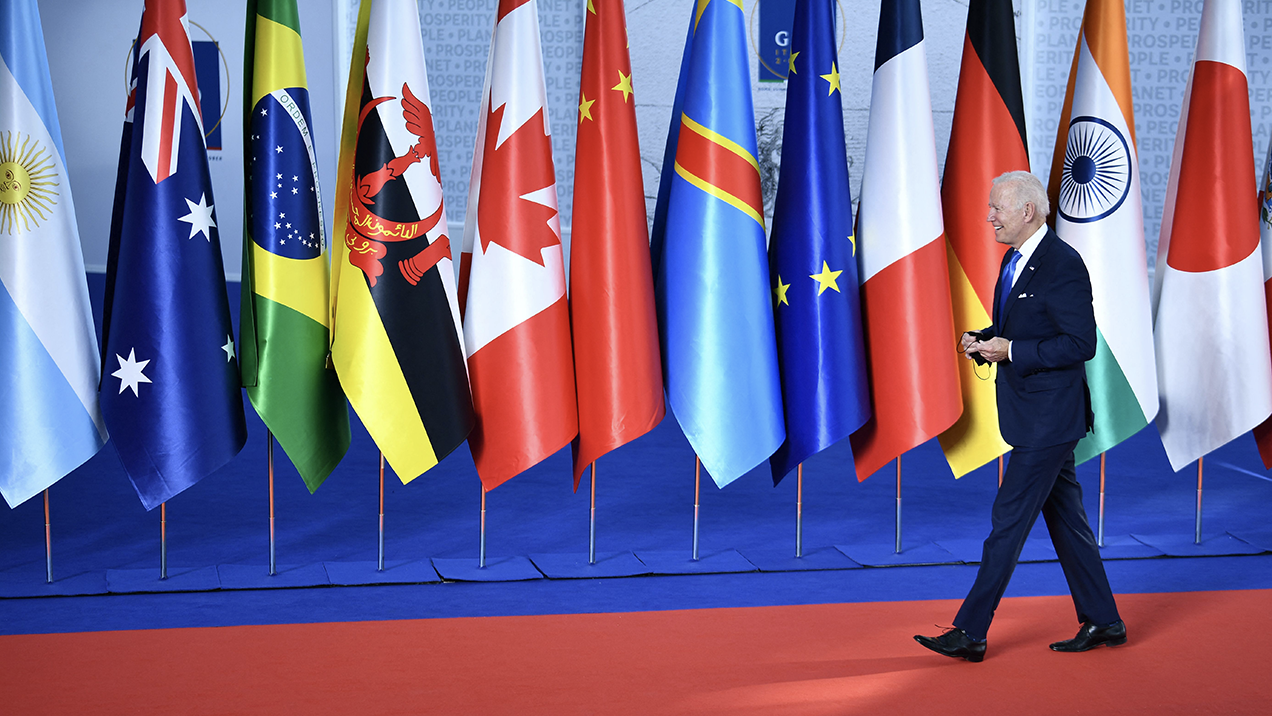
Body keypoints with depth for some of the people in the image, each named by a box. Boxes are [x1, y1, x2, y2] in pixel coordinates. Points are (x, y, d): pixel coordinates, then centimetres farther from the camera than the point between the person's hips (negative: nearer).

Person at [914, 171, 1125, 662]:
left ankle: (970, 632, -3)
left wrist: (1010, 350, -22)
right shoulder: (1014, 259, 13)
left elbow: (1081, 344, -20)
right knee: (1065, 517, 14)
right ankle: (1102, 622, 23)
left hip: (1049, 418, -10)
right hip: (1034, 415, 10)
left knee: (1009, 519, -7)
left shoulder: (1063, 265, -17)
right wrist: (981, 341, 2)